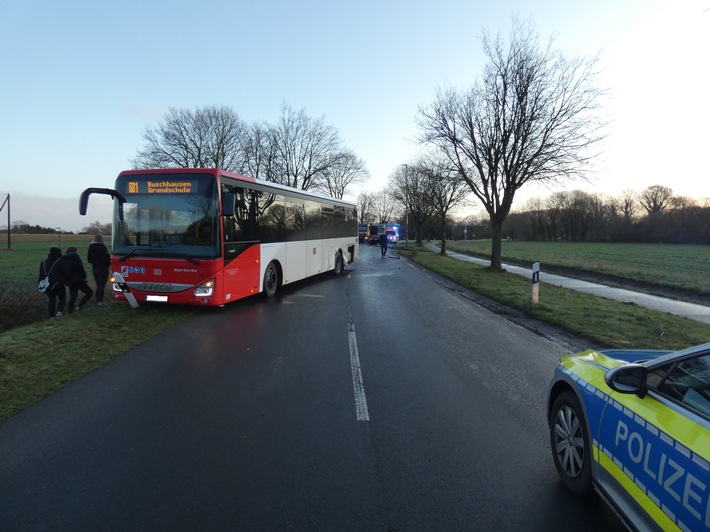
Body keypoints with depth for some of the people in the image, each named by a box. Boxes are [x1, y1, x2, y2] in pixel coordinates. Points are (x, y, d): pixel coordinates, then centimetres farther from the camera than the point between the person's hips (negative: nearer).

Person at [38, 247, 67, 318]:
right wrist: (65, 280, 7)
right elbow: (65, 273, -11)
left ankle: (52, 316, 12)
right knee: (62, 299, 9)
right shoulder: (60, 261, -8)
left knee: (52, 300, 13)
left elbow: (41, 274, 12)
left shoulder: (44, 262, 10)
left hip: (48, 285, 5)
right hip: (59, 284, -5)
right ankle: (60, 311, -13)